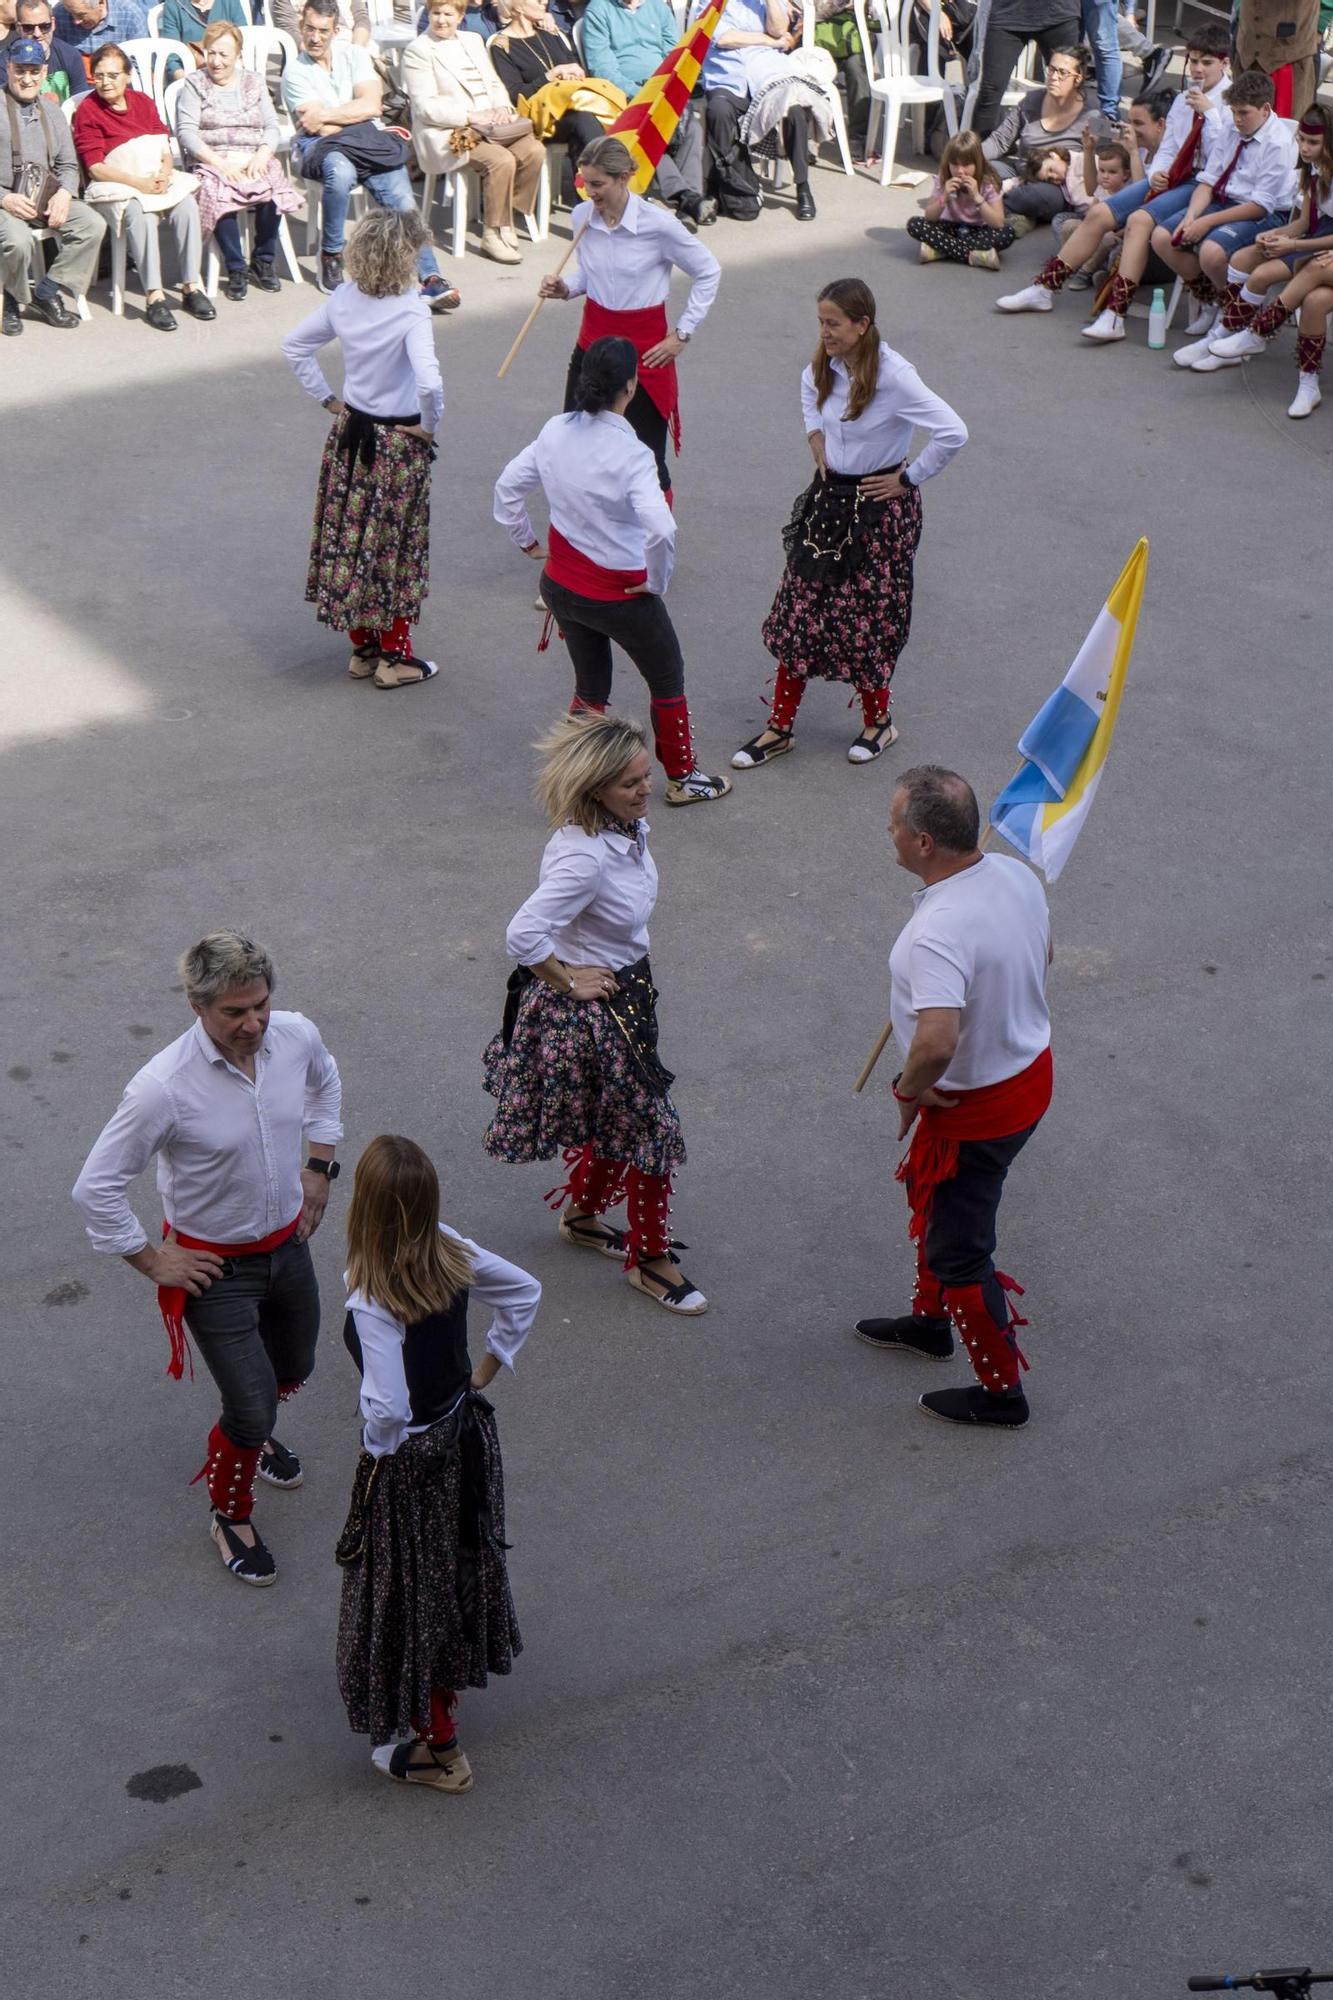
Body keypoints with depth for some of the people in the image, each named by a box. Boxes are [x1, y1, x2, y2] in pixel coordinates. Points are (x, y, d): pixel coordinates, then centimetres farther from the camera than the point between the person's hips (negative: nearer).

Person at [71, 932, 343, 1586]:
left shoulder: (296, 1036, -15)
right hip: (215, 1267, -6)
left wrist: (319, 1165, 9)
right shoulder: (164, 1088, -32)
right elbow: (95, 1187, -23)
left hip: (289, 1243, 6)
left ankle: (249, 1428, 61)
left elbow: (324, 1082, 13)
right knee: (253, 1404, -2)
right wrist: (151, 1262, -15)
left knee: (293, 1370, 26)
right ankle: (230, 1516, 28)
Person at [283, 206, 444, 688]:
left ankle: (362, 649, 28)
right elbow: (428, 382, -35)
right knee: (396, 547, 8)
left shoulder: (344, 299, -4)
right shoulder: (411, 311, -24)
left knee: (349, 538, 16)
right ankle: (394, 659, 18)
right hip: (398, 442, -6)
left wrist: (327, 398, 12)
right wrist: (429, 425, -17)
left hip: (349, 432, 6)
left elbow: (294, 345, 7)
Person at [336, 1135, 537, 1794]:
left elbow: (388, 1409, -33)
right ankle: (451, 1679, 54)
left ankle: (437, 1747, 30)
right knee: (456, 1566, 29)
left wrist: (376, 1457, -13)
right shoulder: (452, 1252, -13)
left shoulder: (373, 1304, -33)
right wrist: (487, 1367, 9)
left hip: (410, 1457, -7)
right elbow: (525, 1292, 2)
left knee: (409, 1593, 14)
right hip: (465, 1433, 7)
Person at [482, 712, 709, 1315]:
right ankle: (650, 1259, 22)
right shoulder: (583, 856, -33)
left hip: (627, 989, 9)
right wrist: (569, 981, -21)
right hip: (591, 1010, -9)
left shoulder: (626, 827, -4)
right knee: (650, 1128, 4)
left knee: (614, 1120, 25)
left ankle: (581, 1216, 48)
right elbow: (523, 935, -37)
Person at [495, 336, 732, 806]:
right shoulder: (629, 453, -26)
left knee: (590, 687, 24)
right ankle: (682, 780, 35)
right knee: (667, 682, 19)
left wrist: (528, 542, 15)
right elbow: (661, 528, -37)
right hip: (619, 594, -6)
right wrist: (656, 582, -20)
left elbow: (508, 486, 3)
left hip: (560, 586, 6)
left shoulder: (555, 431, -7)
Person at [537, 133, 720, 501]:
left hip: (644, 348, -4)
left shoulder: (657, 225, -17)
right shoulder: (582, 217, -3)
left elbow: (708, 272, -4)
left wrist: (682, 334, -5)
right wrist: (566, 289, -6)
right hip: (592, 340, 4)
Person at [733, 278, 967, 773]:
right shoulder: (826, 366, -2)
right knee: (798, 611, 7)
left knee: (865, 619, 4)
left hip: (877, 508, -7)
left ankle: (878, 722, 27)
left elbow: (953, 433, -27)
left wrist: (908, 478, -17)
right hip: (829, 497, 7)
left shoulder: (893, 376, -24)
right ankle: (779, 727, 16)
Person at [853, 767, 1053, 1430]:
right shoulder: (1015, 874, -7)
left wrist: (908, 1090, -24)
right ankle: (930, 1321, 51)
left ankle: (1000, 1389, 27)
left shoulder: (937, 932, -35)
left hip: (974, 1109, -9)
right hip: (1030, 1071, 9)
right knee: (929, 1195, 30)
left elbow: (936, 1044, -46)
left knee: (958, 1249, 11)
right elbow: (1040, 955, 12)